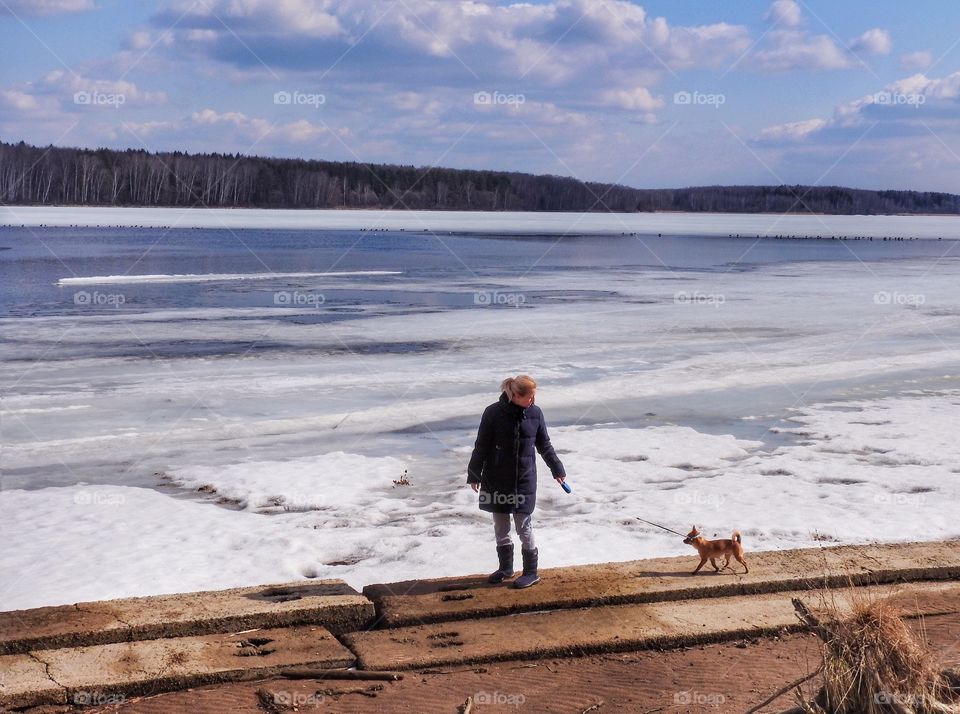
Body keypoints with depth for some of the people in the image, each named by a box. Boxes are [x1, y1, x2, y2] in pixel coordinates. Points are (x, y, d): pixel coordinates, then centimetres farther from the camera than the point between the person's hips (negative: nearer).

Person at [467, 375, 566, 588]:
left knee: (524, 527, 3)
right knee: (500, 526, 12)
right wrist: (474, 475, -1)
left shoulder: (535, 413, -4)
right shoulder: (493, 413, -12)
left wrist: (557, 469, 13)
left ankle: (531, 572, 15)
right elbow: (481, 446, -4)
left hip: (524, 481, 0)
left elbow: (544, 445, 9)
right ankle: (505, 567, 29)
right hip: (497, 481, 0)